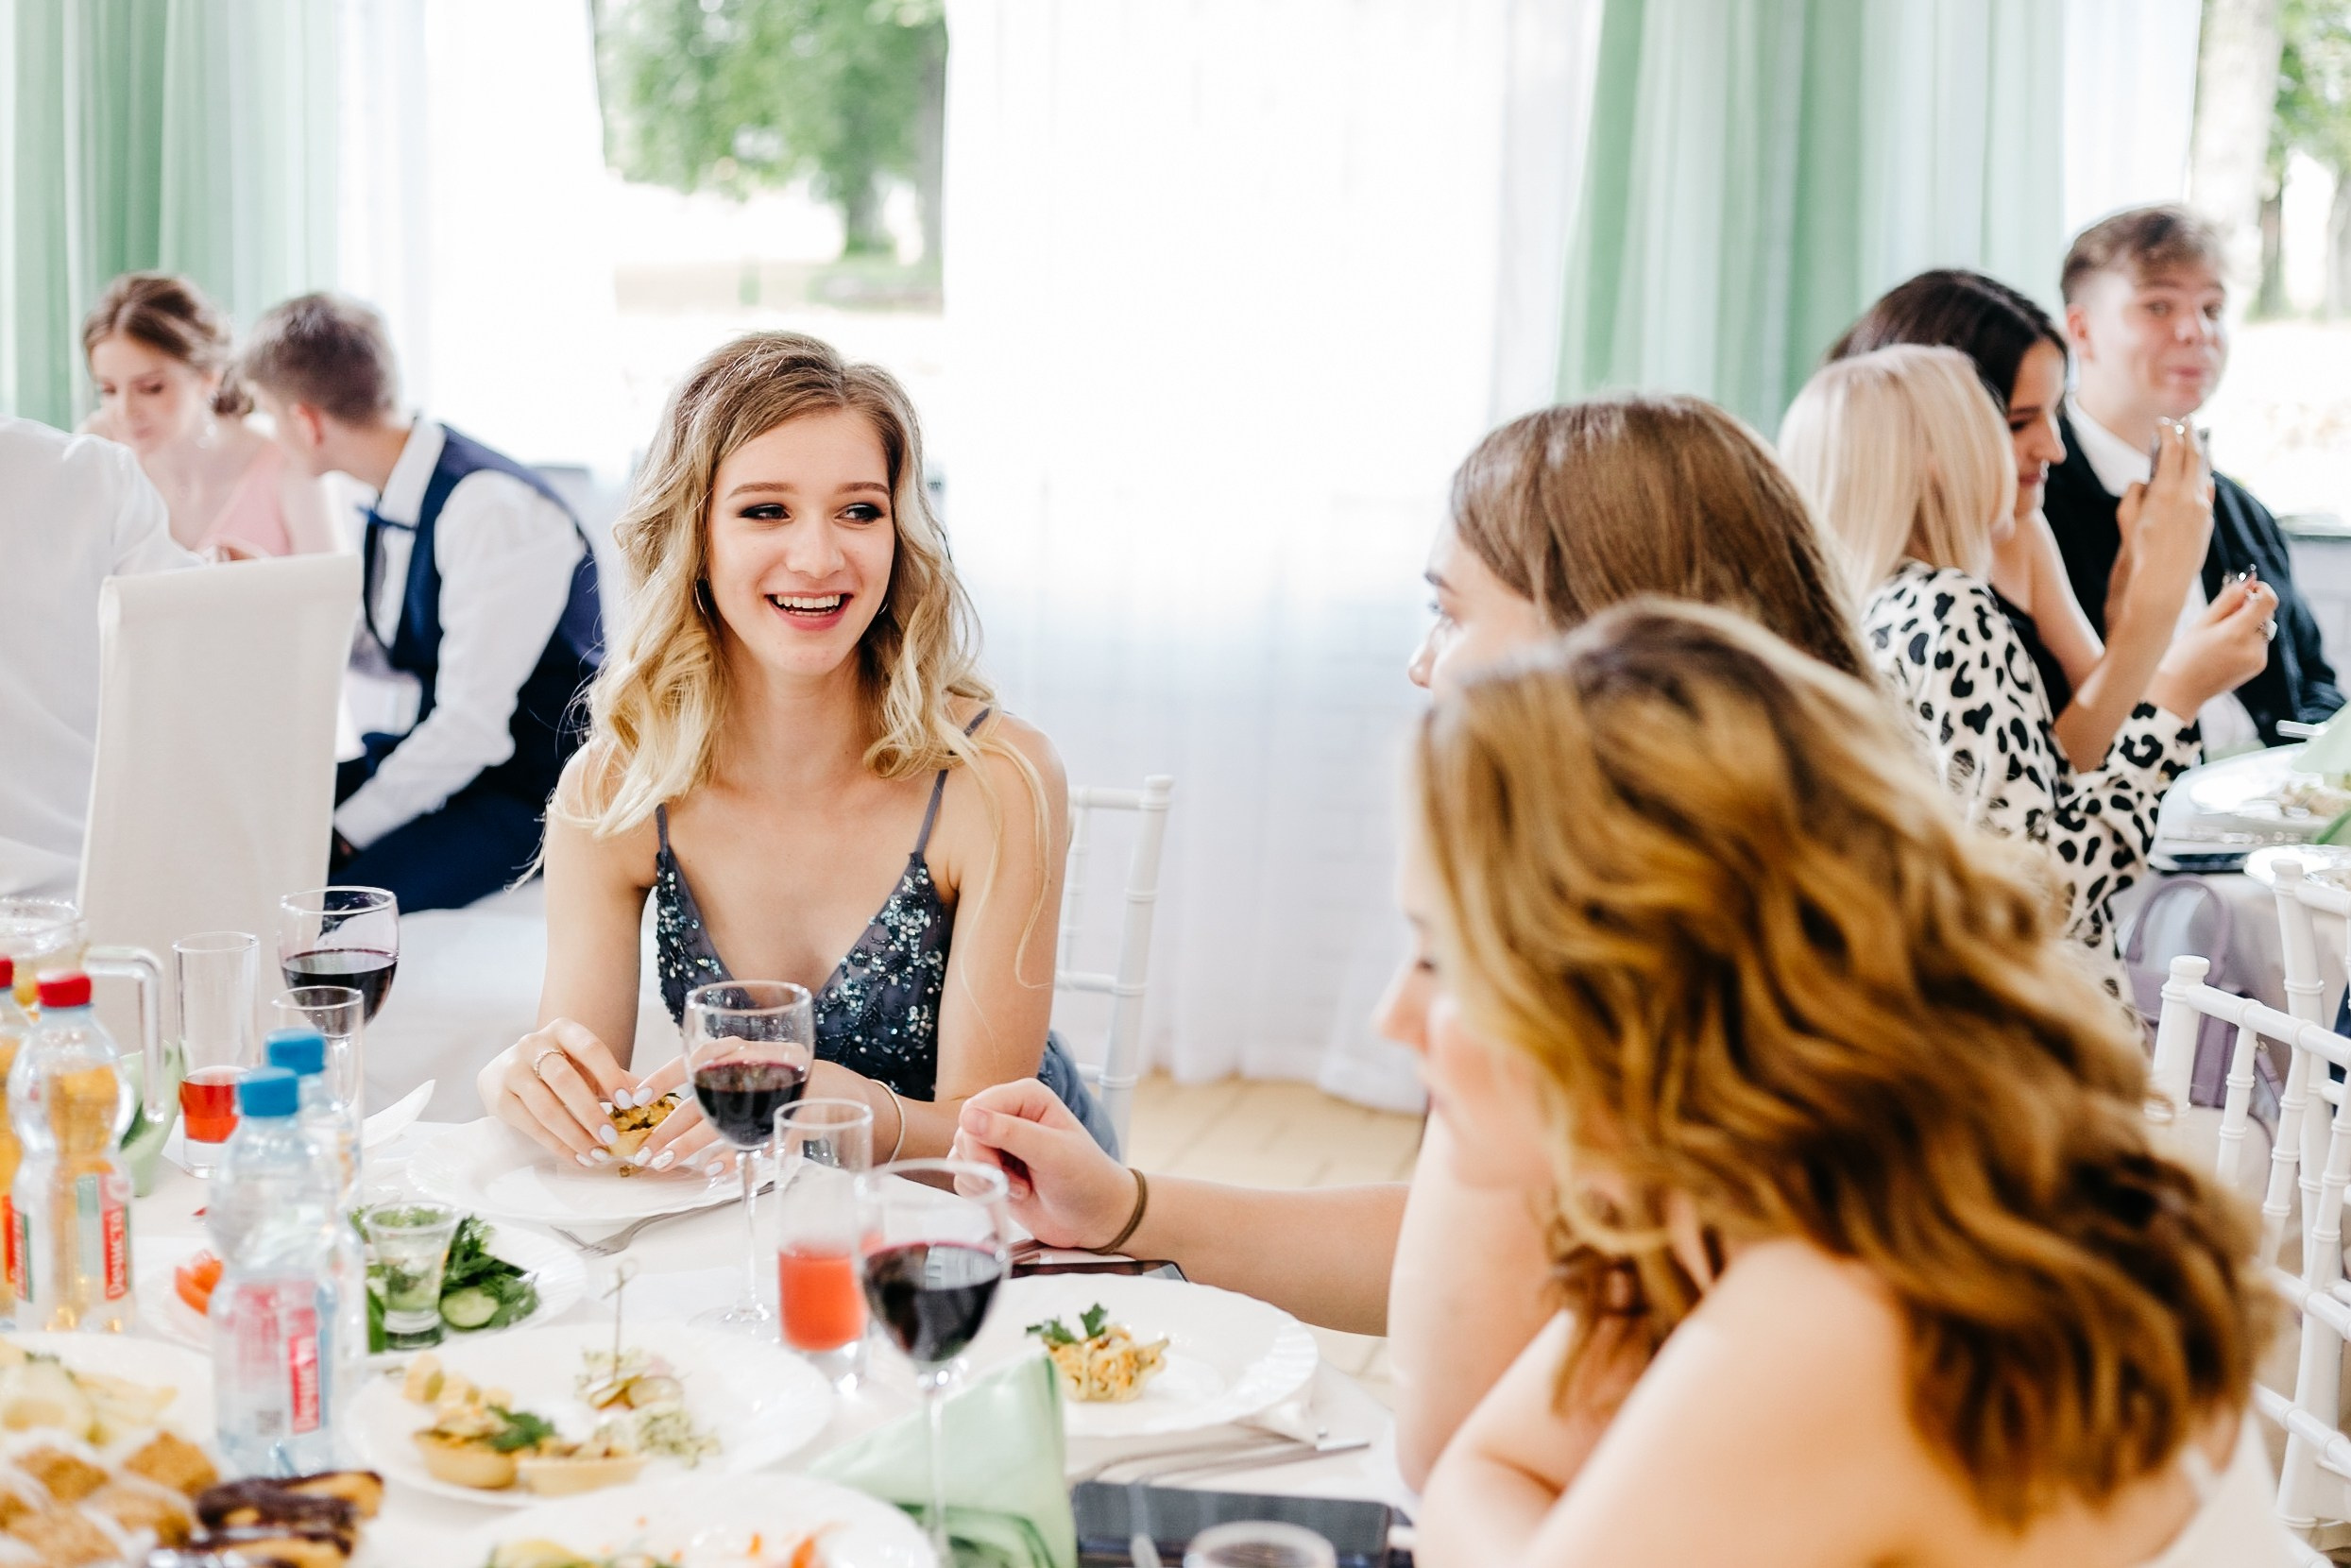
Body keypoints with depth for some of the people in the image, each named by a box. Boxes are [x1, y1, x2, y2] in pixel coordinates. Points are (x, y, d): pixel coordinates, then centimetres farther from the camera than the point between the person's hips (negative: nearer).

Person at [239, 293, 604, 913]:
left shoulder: (494, 509, -21)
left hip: (516, 791, -8)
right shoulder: (386, 503, 7)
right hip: (409, 762, 9)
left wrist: (345, 832, -21)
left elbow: (473, 722, -24)